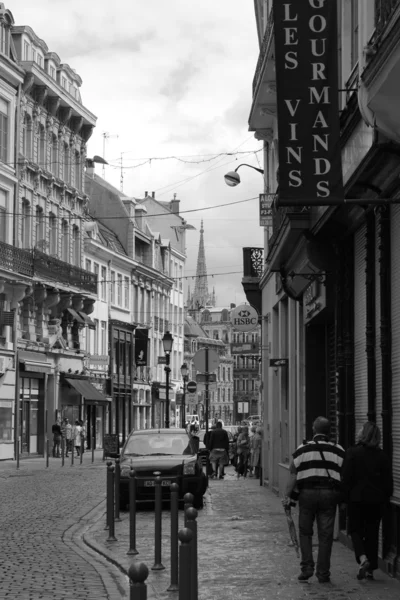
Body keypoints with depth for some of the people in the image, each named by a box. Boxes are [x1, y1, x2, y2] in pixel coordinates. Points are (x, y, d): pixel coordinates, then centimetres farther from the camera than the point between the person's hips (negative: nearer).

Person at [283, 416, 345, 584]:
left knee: (305, 531, 14)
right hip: (330, 493, 1)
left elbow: (293, 474, 0)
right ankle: (323, 573, 7)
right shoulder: (338, 451, 8)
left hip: (307, 493, 0)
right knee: (325, 535, 5)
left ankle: (307, 567, 4)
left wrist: (287, 495, 0)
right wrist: (343, 498, 10)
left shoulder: (302, 449, 5)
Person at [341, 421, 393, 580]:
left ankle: (363, 558, -16)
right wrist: (384, 498, 13)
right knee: (372, 533, 11)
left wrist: (345, 498, -2)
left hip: (356, 498, -3)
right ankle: (370, 569, 12)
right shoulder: (382, 456, 1)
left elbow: (346, 478, -11)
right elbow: (388, 482, 4)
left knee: (355, 530, 8)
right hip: (376, 500, 3)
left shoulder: (353, 453, -10)